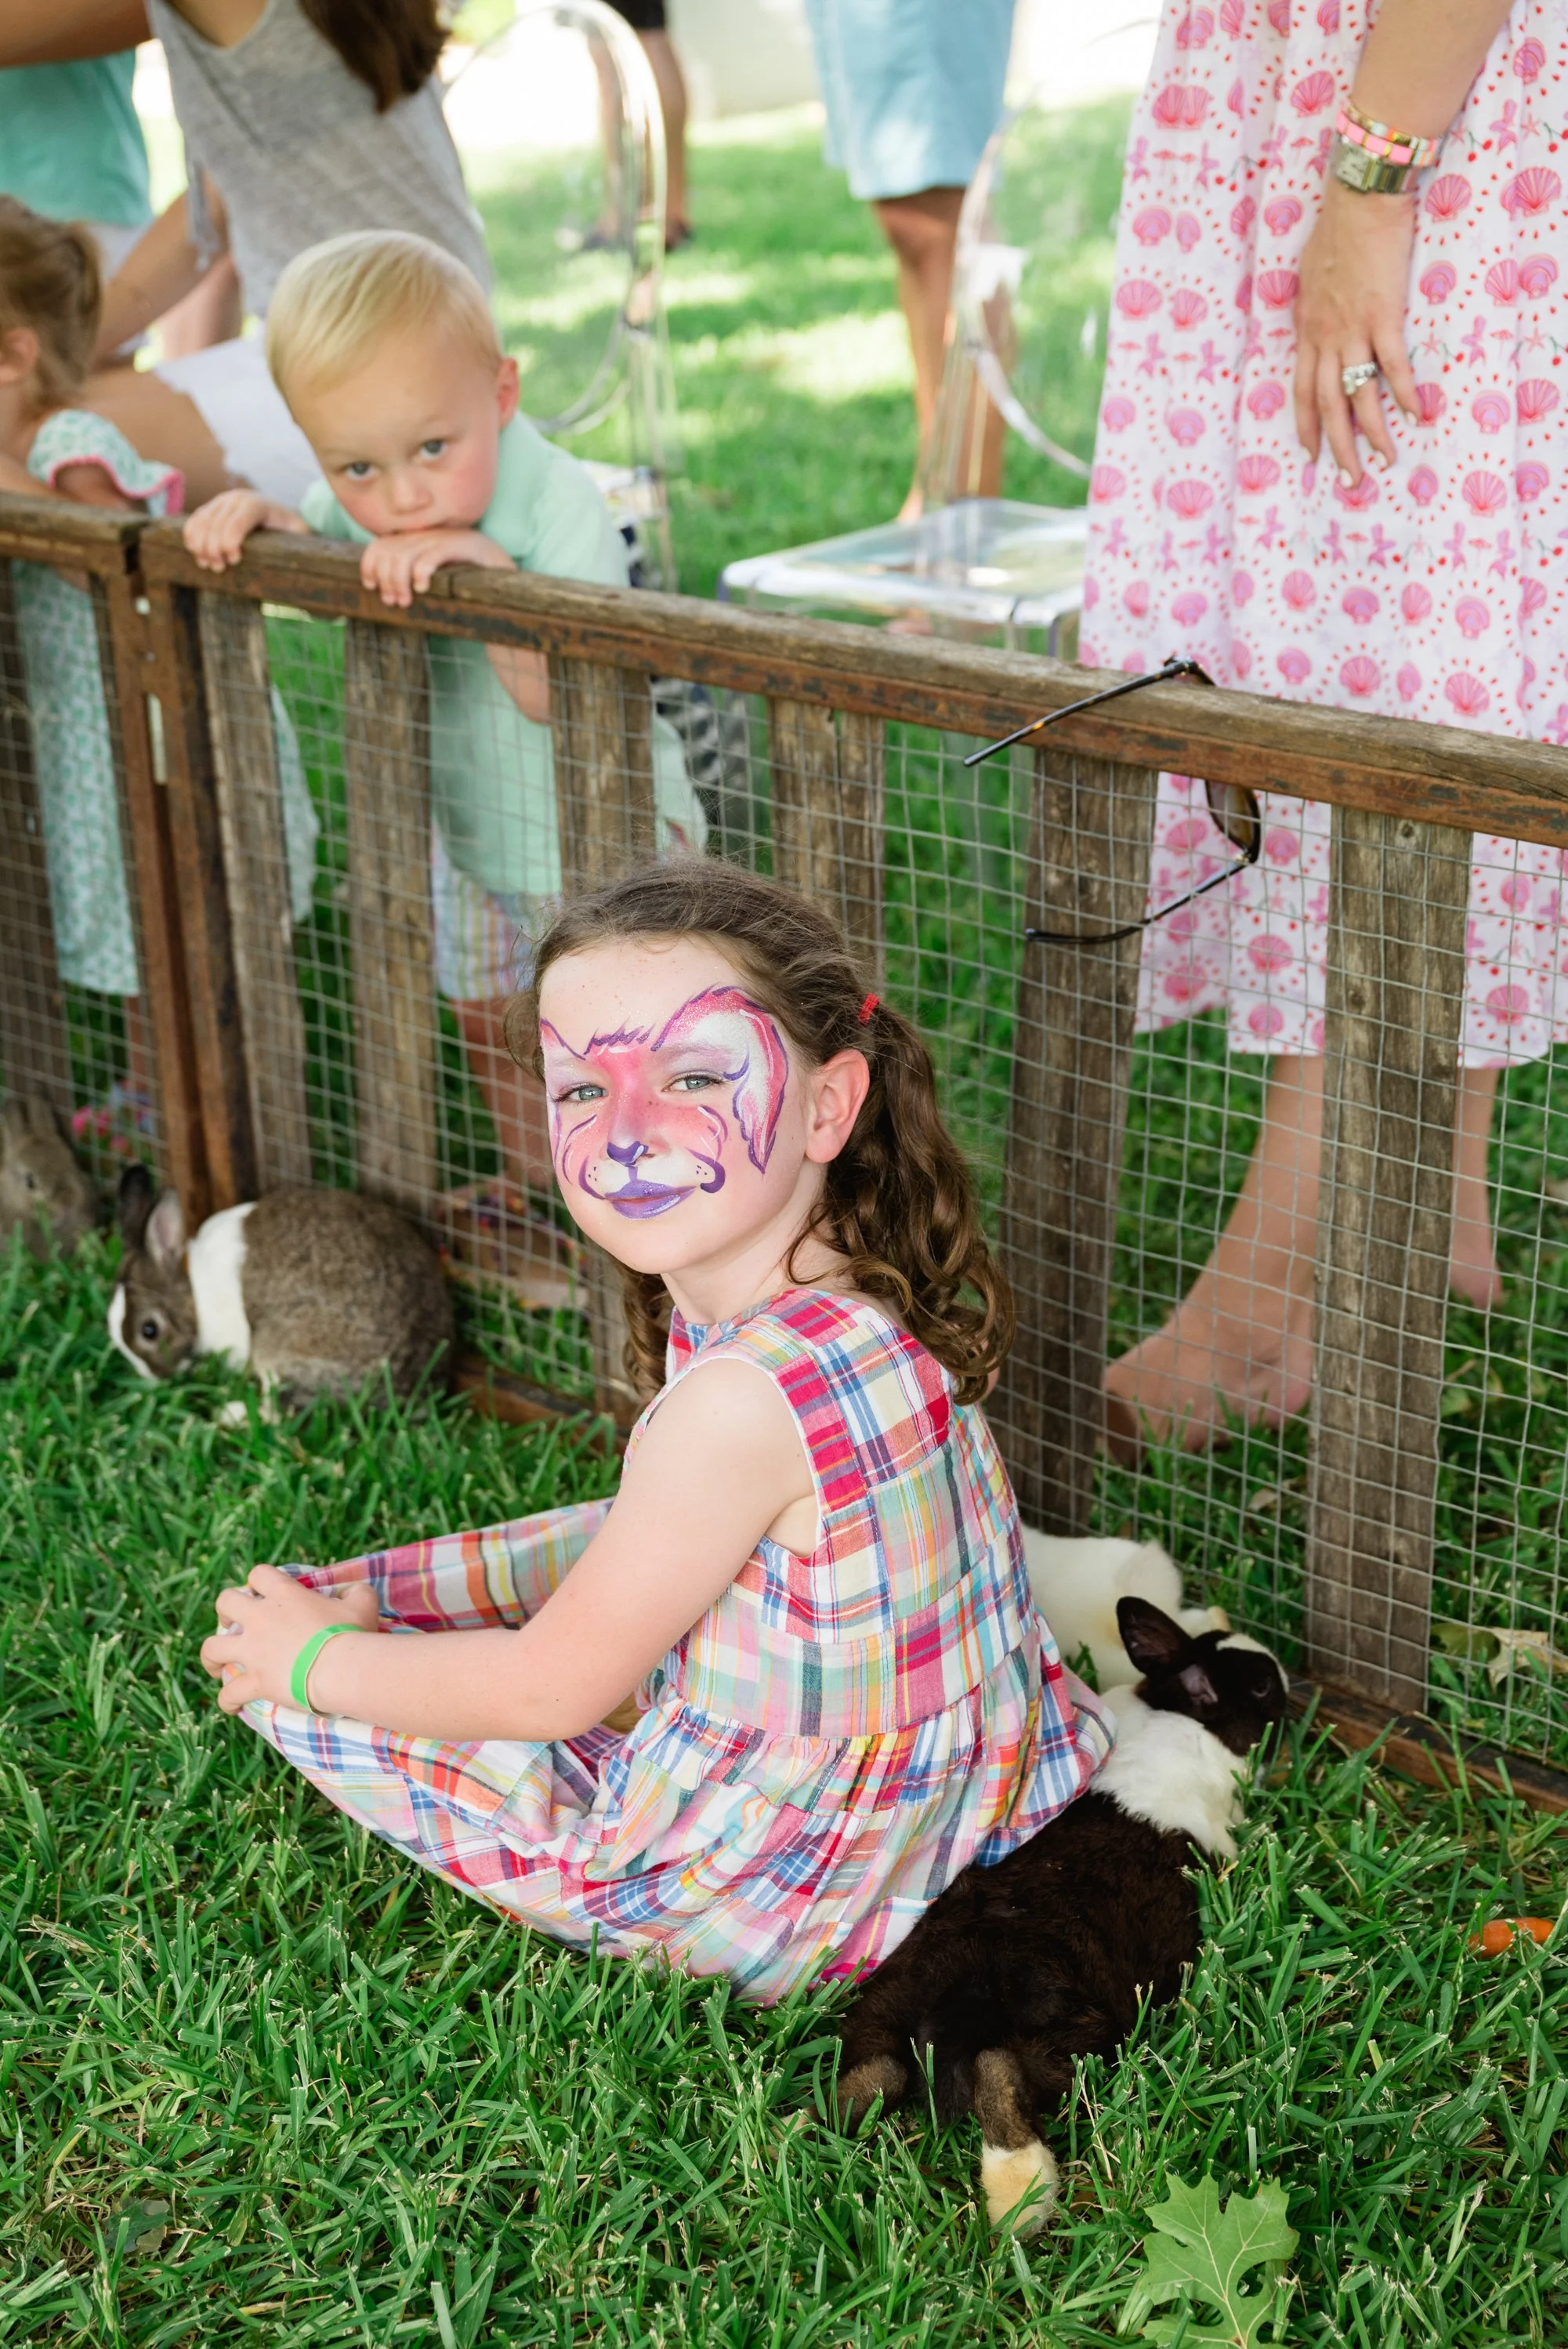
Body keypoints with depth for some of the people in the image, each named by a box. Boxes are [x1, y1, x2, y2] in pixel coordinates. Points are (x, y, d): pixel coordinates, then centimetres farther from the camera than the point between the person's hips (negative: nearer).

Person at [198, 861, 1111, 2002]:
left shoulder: (744, 1398, -32)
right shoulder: (857, 1318, -5)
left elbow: (550, 1688, -19)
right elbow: (646, 1543, 10)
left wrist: (315, 1657, -3)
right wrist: (383, 1590, 7)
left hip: (782, 1908, -9)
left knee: (271, 1660, 0)